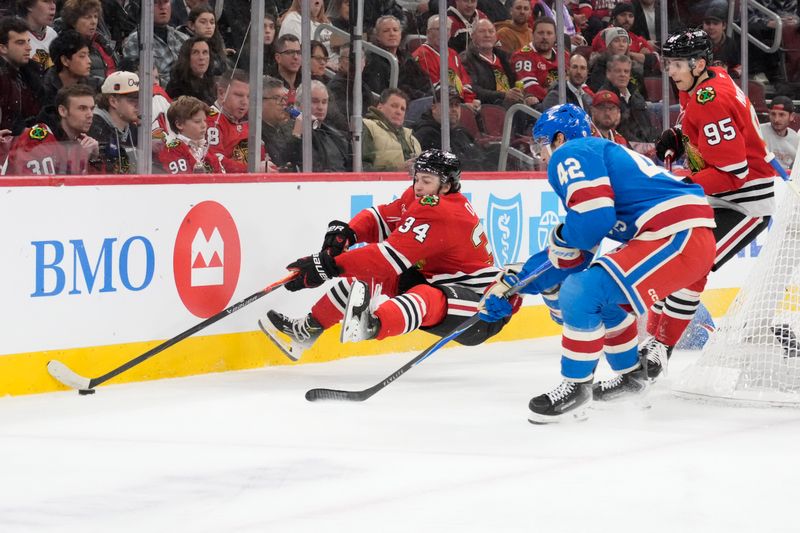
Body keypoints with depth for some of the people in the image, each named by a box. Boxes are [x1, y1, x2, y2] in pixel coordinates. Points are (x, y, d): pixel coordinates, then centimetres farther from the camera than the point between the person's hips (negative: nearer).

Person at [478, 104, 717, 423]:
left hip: (678, 236, -11)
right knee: (601, 295, 27)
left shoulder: (570, 154, -2)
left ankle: (577, 387, -5)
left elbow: (594, 217, -19)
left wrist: (561, 238, 2)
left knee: (582, 293, -17)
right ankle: (631, 375, 36)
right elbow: (569, 255, 30)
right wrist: (511, 285, 31)